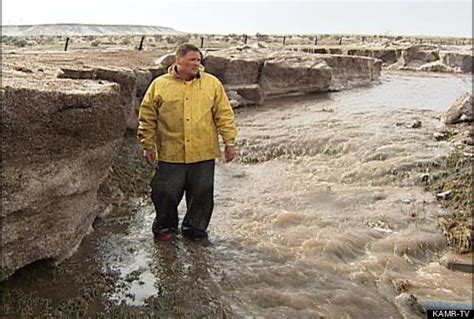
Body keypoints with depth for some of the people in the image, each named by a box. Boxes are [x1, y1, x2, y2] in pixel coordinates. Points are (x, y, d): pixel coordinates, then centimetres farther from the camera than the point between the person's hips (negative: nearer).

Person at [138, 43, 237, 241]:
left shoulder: (212, 83, 6)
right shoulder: (159, 85, 3)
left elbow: (224, 114, 6)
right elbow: (147, 118, 6)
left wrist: (229, 142, 1)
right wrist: (148, 145, 3)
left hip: (203, 153, 1)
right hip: (170, 153, -1)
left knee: (202, 193, 7)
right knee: (166, 193, 4)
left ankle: (194, 228, 27)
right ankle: (165, 226, 27)